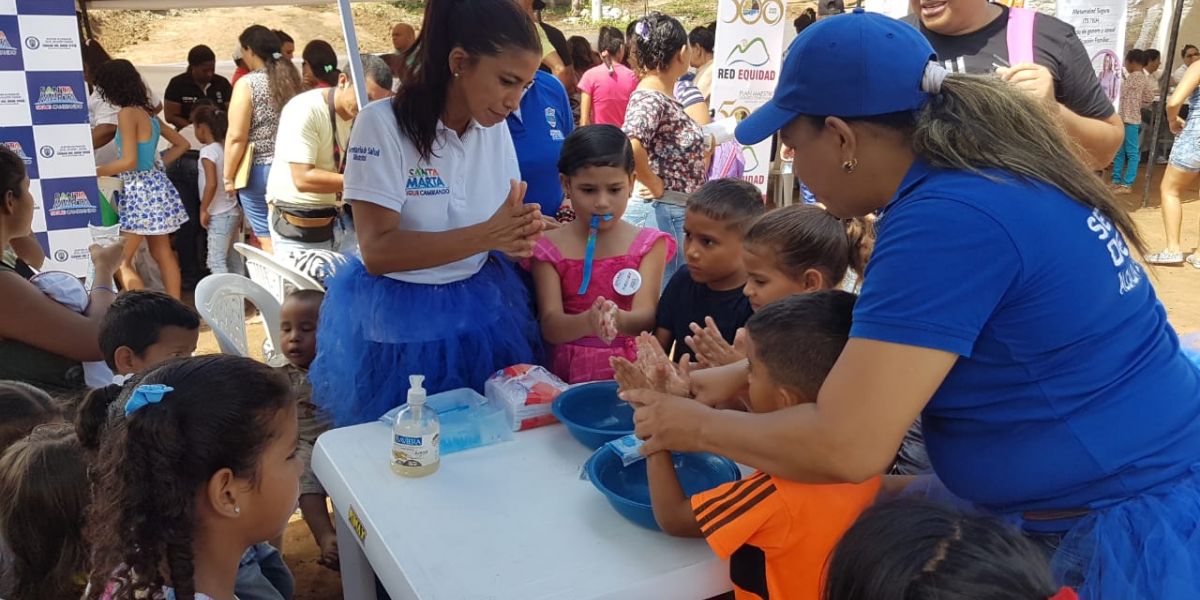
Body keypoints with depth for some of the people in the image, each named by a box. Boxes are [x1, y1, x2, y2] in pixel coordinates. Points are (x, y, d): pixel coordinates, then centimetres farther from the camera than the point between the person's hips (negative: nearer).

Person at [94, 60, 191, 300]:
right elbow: (182, 144, 18)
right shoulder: (148, 113, 9)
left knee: (120, 261, -3)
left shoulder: (127, 113, -15)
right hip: (156, 186, 9)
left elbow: (129, 161, -20)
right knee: (163, 254, 13)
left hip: (140, 191, -9)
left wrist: (95, 172, -9)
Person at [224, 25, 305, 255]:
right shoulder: (291, 78, 8)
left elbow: (237, 137, -13)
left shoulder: (247, 83, -9)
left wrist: (228, 176, -4)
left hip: (259, 170, -5)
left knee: (268, 239, 0)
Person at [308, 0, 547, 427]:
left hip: (479, 309, 5)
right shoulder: (383, 124, -17)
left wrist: (520, 233, -21)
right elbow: (378, 252, -22)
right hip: (399, 320, -4)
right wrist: (484, 235, -31)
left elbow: (503, 223, 3)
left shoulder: (495, 127, -1)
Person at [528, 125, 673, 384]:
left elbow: (646, 316, -10)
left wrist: (619, 320, -32)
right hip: (571, 372, 0)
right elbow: (550, 327, -8)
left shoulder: (649, 244, 2)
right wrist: (588, 322, -29)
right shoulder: (548, 249, 1)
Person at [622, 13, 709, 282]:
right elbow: (630, 148, -35)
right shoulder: (649, 97, -17)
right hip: (658, 212, -10)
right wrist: (655, 186, -22)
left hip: (679, 213, 10)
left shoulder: (665, 96, 11)